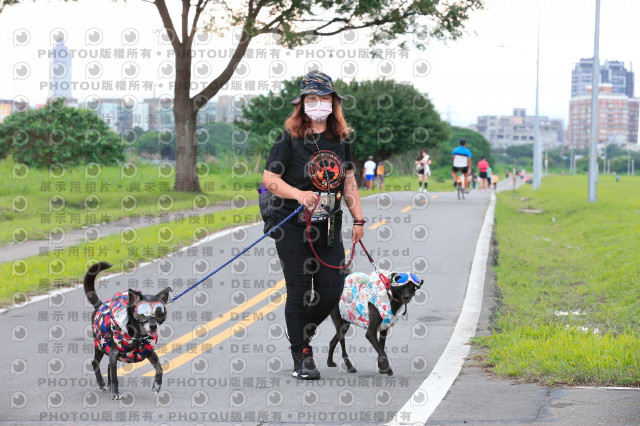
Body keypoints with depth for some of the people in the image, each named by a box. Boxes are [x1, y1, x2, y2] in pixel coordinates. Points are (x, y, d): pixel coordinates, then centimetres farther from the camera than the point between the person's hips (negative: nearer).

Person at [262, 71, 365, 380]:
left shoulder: (341, 138, 9)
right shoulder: (290, 138, -6)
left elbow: (349, 181, 17)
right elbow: (269, 178, -10)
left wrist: (358, 219, 12)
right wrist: (298, 194, -25)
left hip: (329, 227, 5)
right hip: (293, 226, -4)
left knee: (332, 290, 1)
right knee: (299, 292, -2)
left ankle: (302, 333, 28)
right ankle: (301, 355, 8)